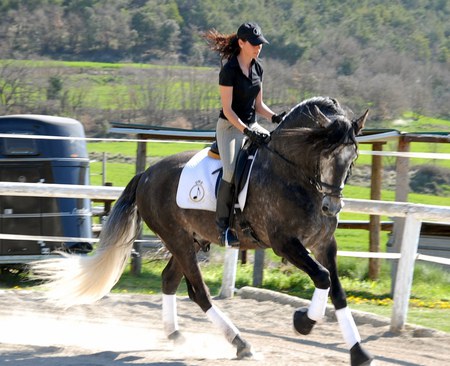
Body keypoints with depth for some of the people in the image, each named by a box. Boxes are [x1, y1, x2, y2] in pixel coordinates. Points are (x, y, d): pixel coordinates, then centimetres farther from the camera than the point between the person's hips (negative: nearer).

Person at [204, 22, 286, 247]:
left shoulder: (257, 68, 8)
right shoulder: (229, 70, -13)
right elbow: (227, 109, -16)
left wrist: (274, 117, -4)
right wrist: (247, 132, -25)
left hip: (252, 126, 7)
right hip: (230, 127, -7)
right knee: (232, 172, -29)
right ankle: (223, 226, -20)